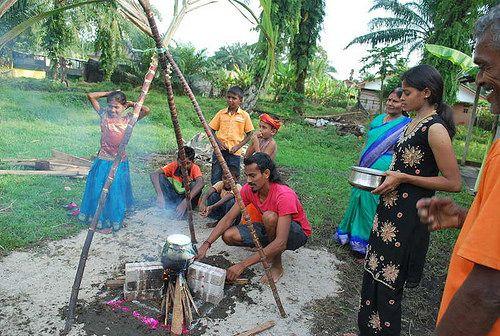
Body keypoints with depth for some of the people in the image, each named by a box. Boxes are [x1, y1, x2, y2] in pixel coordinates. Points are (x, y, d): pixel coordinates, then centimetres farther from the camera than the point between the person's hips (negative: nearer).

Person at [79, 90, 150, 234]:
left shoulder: (128, 119, -4)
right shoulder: (104, 114, 1)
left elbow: (146, 110, -15)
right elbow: (91, 96, 2)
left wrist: (132, 104, -4)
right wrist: (109, 93, 2)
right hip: (103, 161, 2)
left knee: (115, 192, 8)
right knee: (98, 190, 9)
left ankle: (112, 222, 25)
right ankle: (99, 219, 28)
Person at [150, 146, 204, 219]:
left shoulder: (195, 168, -19)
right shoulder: (174, 166, -14)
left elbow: (200, 183, -40)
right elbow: (153, 174, -25)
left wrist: (186, 201, -54)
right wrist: (159, 195, -42)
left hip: (188, 197, -2)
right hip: (174, 196, 2)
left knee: (194, 184, -31)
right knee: (160, 177, -18)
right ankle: (170, 207, -24)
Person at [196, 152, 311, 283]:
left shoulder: (284, 195, -34)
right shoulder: (248, 189, -15)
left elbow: (281, 242, -40)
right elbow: (228, 219, -13)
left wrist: (243, 265, -42)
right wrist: (206, 244, -27)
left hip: (298, 234, -5)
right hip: (270, 229, 6)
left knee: (270, 217, -38)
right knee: (228, 236, -15)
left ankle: (277, 265, -14)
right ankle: (271, 250, 6)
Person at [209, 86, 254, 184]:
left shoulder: (244, 115, 1)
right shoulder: (221, 113, 6)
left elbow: (249, 135, 4)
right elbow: (211, 130, 10)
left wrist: (238, 146, -8)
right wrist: (218, 142, -7)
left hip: (234, 152, -2)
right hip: (219, 150, 2)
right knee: (216, 178, 6)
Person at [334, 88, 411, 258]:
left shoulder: (406, 125, -7)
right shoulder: (378, 119, 12)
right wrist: (359, 165, 16)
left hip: (383, 172, -6)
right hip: (365, 170, 6)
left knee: (372, 204, 2)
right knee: (358, 198, 15)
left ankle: (365, 243, 19)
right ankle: (351, 233, 35)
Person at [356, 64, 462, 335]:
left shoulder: (435, 129, -17)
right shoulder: (415, 122, 9)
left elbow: (453, 183, -17)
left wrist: (402, 178, -19)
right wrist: (386, 176, 7)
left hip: (408, 214, -9)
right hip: (391, 206, 9)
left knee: (387, 279, 4)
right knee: (375, 270, 19)